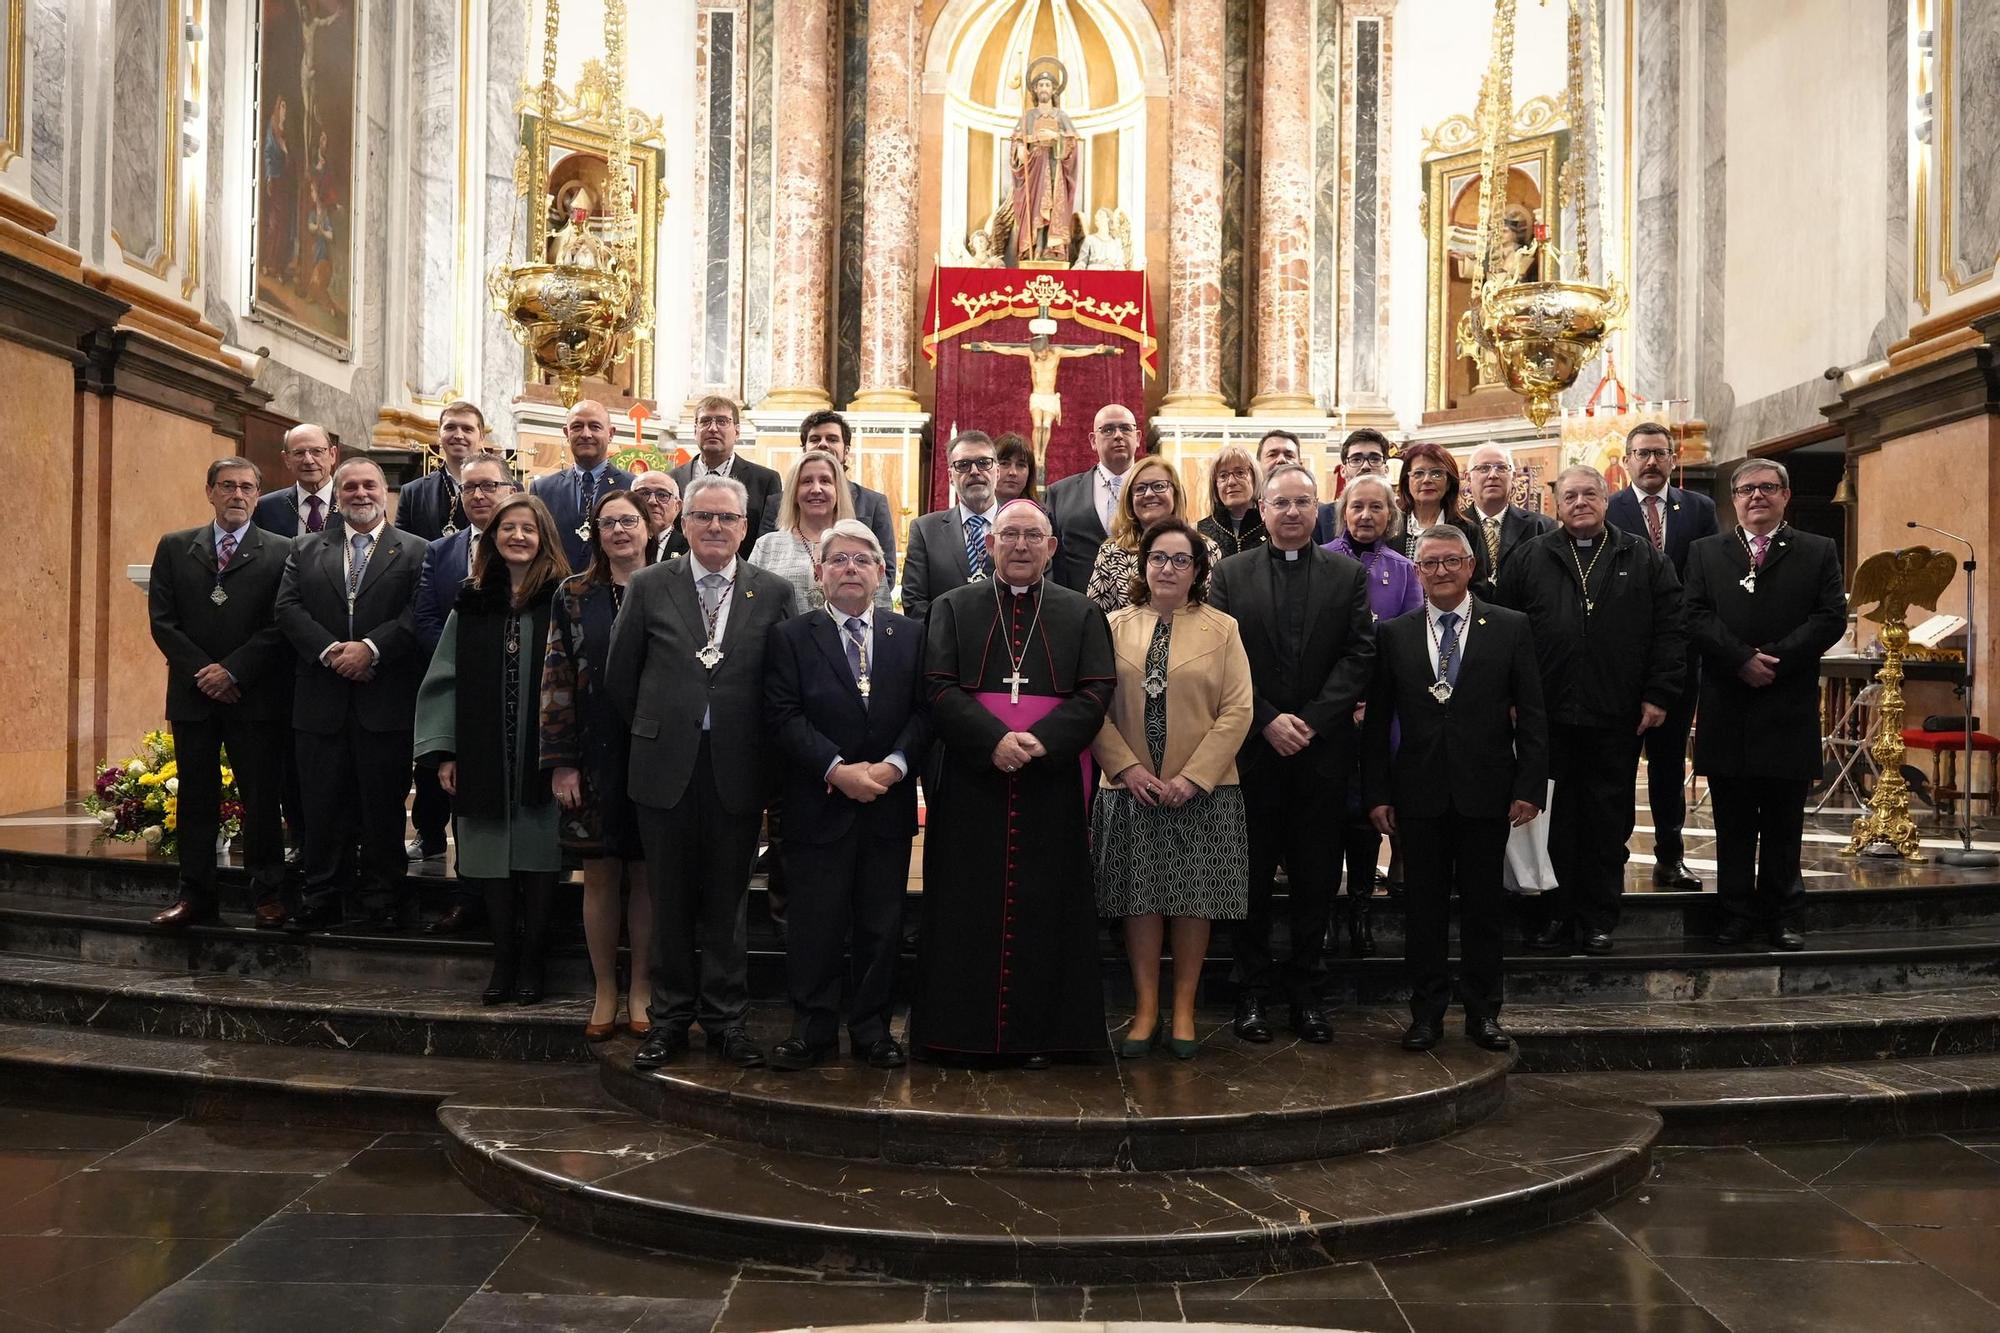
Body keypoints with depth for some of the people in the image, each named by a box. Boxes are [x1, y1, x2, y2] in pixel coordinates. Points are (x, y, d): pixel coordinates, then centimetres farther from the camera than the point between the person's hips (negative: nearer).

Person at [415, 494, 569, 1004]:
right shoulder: (472, 602, 8)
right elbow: (445, 679, 9)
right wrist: (442, 751, 3)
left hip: (541, 757, -3)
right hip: (484, 758, 3)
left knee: (538, 859, 3)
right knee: (494, 862, 7)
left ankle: (530, 963, 16)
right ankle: (504, 960, 19)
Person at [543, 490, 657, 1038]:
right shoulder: (574, 596, 4)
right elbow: (556, 680, 1)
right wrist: (561, 762, -5)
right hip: (594, 759, 1)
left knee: (646, 874, 5)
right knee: (600, 875, 6)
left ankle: (640, 987, 18)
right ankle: (604, 989, 18)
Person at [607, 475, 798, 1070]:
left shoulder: (774, 593, 1)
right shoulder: (649, 586, 2)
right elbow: (620, 675, 7)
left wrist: (765, 753, 1)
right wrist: (654, 732, 8)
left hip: (737, 769, 0)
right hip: (666, 767, 0)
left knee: (727, 900, 9)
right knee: (671, 901, 10)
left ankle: (726, 1018, 20)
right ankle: (671, 1016, 22)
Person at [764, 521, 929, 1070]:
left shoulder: (910, 635, 8)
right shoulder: (790, 637, 2)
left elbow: (924, 711, 2)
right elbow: (786, 718, -6)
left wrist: (893, 764, -13)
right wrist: (838, 769, -16)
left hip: (889, 802, 2)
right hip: (818, 804, -2)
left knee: (882, 922, 8)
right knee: (816, 921, 3)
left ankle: (872, 1026, 20)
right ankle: (813, 1029, 15)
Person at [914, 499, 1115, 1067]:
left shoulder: (1082, 614, 10)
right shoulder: (953, 608, 9)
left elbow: (1096, 692, 0)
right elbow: (940, 688, -2)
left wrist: (1042, 741, -16)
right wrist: (994, 740, -16)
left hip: (1053, 783, 0)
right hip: (971, 781, 0)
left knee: (1045, 907, 2)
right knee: (969, 906, 2)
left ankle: (1037, 1032, 12)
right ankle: (961, 1028, 11)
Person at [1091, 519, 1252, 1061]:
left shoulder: (1222, 629, 3)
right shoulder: (1116, 626, 6)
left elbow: (1237, 710, -3)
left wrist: (1193, 776, -11)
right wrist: (1127, 768, -10)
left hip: (1201, 791, -1)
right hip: (1132, 788, 1)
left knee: (1193, 899, 3)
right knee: (1140, 899, 4)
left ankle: (1183, 1011, 15)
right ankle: (1146, 1010, 14)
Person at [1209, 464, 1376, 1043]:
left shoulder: (1348, 575, 6)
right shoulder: (1231, 573, 4)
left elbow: (1360, 655, -1)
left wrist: (1311, 722, -12)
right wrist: (1268, 721, -12)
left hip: (1322, 750, 1)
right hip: (1252, 750, -1)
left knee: (1314, 880, 7)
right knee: (1252, 878, 6)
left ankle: (1305, 991, 17)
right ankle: (1253, 993, 16)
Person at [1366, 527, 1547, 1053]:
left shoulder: (1510, 627, 2)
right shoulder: (1393, 634, 4)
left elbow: (1531, 714, 1)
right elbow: (1378, 720, 5)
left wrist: (1530, 786, -6)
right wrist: (1377, 793, -1)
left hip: (1486, 791, -1)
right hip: (1419, 793, 1)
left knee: (1483, 905, 8)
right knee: (1423, 906, 7)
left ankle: (1483, 1011, 20)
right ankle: (1426, 1011, 18)